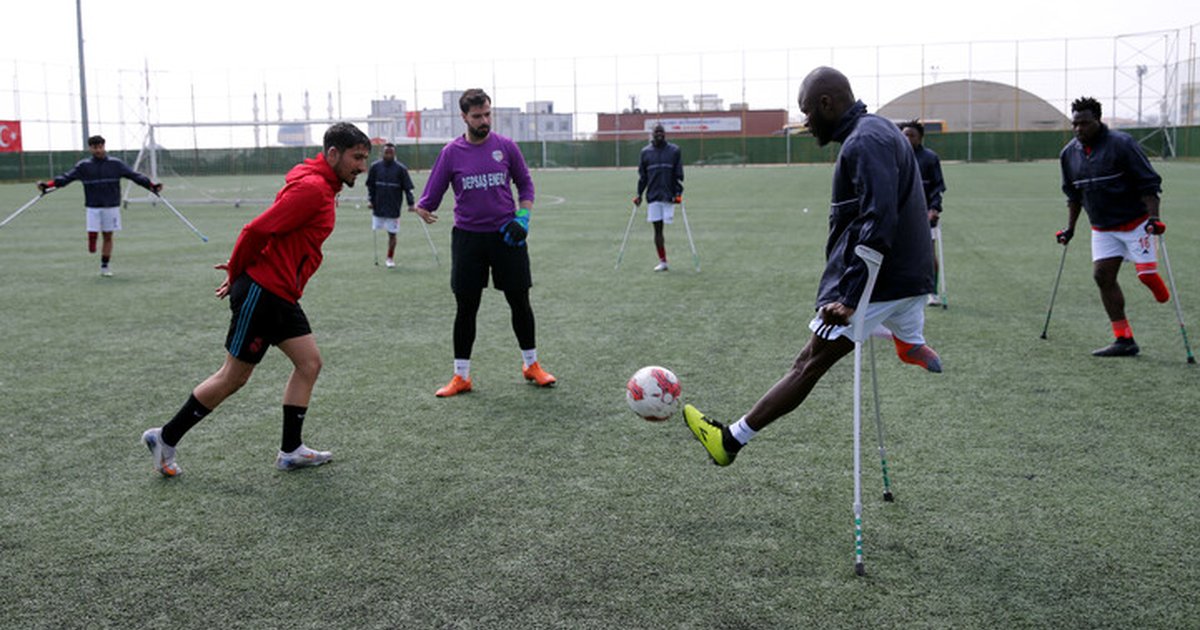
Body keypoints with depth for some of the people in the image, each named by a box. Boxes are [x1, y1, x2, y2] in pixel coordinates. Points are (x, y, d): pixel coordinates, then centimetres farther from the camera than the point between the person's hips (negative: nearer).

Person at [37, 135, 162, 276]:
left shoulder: (116, 164, 1)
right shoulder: (83, 166, 2)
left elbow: (134, 175, -4)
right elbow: (65, 178, -4)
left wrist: (151, 186, -16)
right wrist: (47, 185, -17)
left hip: (111, 206, 0)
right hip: (93, 207, 0)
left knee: (108, 237, 5)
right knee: (92, 235, -12)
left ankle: (105, 266, 16)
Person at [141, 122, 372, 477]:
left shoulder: (323, 188, 14)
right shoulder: (311, 188, -18)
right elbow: (258, 230, -21)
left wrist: (238, 270, 10)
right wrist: (237, 273, -6)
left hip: (281, 296, 10)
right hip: (261, 292, -10)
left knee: (309, 363, 8)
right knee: (234, 376, 0)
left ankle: (290, 451, 15)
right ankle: (165, 439, 14)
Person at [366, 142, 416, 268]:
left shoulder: (401, 169, -5)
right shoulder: (375, 167, 2)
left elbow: (407, 187, -3)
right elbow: (370, 186, 10)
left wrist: (410, 203, -11)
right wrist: (370, 200, 0)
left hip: (394, 208, -2)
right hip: (378, 207, 2)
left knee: (392, 234, 0)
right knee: (377, 230, 6)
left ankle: (390, 258, 13)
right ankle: (379, 258, 19)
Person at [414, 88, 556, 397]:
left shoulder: (506, 146, 1)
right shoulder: (451, 152, 0)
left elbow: (525, 184, 11)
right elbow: (432, 194, 1)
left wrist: (522, 217, -2)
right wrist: (423, 208, -21)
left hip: (506, 235, 1)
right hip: (467, 237, 0)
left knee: (519, 301, 5)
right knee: (466, 307, 2)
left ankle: (531, 365, 23)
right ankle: (461, 376, 11)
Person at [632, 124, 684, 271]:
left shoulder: (674, 151, 3)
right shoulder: (645, 152, 7)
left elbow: (678, 174, 2)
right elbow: (642, 176, 11)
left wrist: (678, 193, -5)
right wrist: (639, 194, 5)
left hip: (668, 195, -2)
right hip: (652, 196, 2)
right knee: (657, 229, 1)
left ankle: (663, 261, 3)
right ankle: (662, 261, 6)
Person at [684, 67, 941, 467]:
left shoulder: (864, 143, -17)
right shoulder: (882, 131, 16)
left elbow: (878, 224, -27)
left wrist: (850, 298, -30)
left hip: (881, 283, -10)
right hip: (912, 279, 10)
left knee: (809, 365, -5)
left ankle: (731, 440, 1)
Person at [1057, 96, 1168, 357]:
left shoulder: (1122, 144, -14)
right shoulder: (1069, 153, 4)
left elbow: (1149, 183, -13)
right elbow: (1073, 194, 17)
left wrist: (1153, 217, -22)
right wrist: (1070, 228, 16)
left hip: (1135, 223, -5)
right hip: (1102, 228, 5)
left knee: (1145, 272, -14)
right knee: (1103, 276, -5)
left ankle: (1165, 298, 23)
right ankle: (1124, 340, 0)